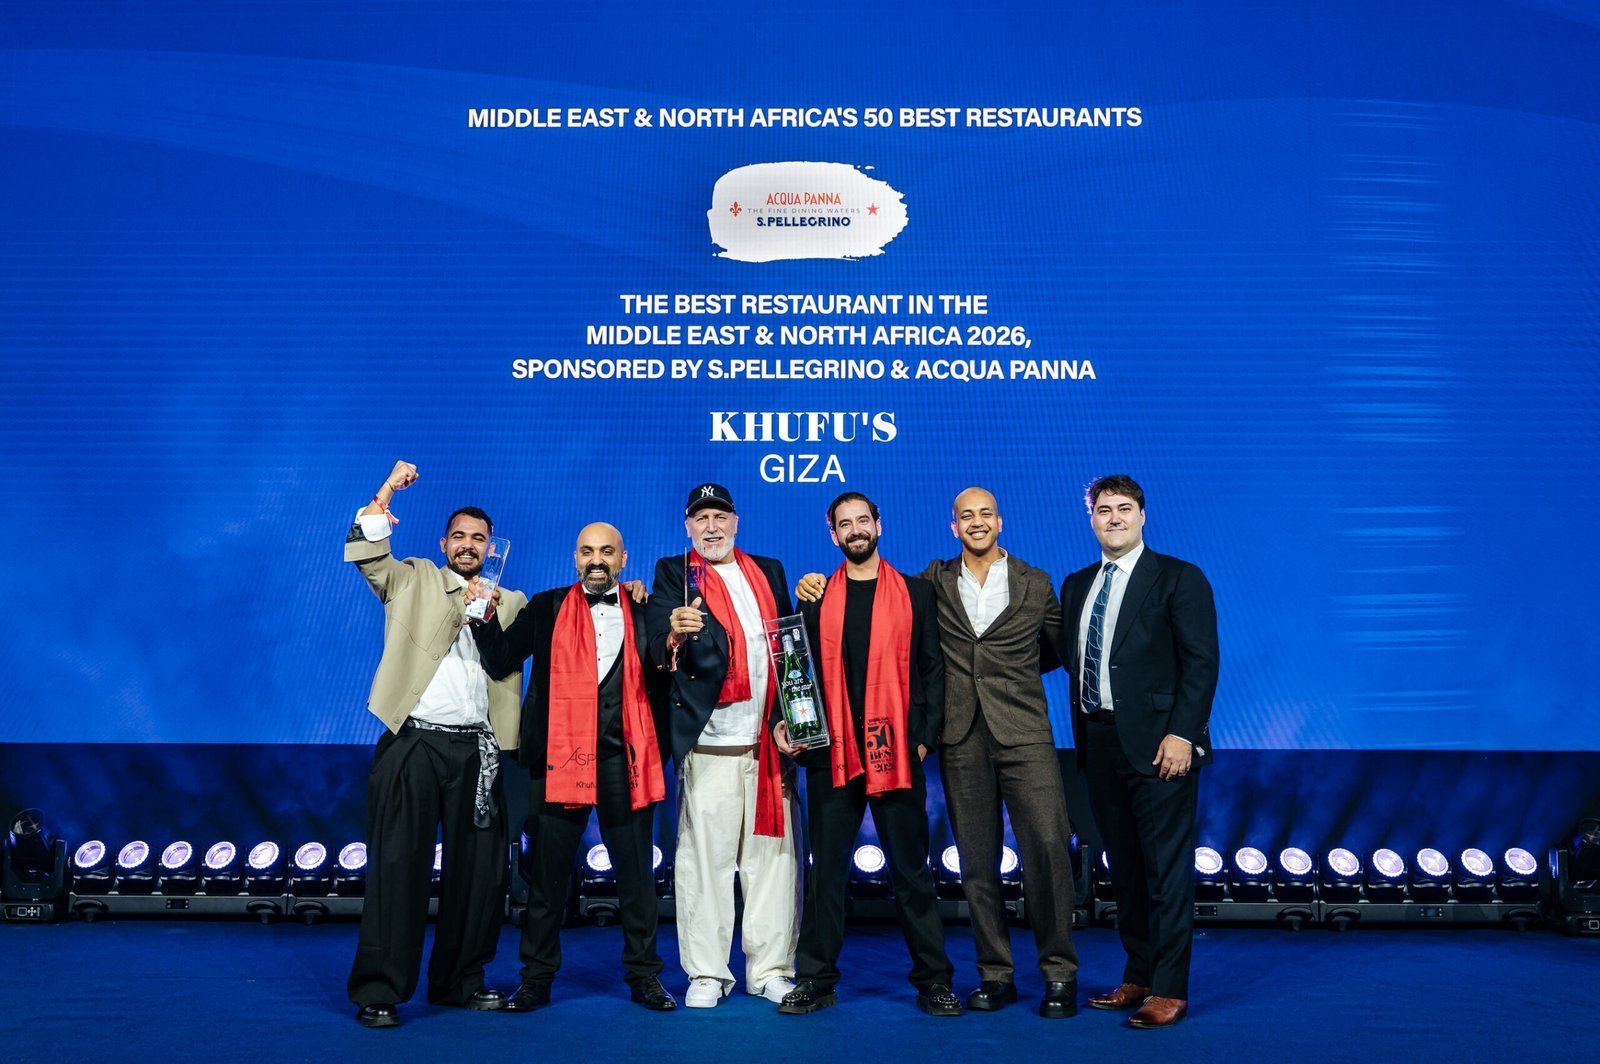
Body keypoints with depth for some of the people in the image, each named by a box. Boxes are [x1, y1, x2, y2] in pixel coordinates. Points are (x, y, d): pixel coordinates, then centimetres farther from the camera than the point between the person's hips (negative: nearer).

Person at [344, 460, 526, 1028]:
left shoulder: (509, 602, 16)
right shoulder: (411, 580, 10)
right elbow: (364, 554, -4)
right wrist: (384, 496, -12)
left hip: (476, 750, 3)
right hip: (414, 743, -3)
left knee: (479, 868, 7)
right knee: (398, 867, -3)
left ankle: (460, 981, 21)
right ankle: (379, 991, 6)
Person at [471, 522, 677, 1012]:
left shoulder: (644, 612, 10)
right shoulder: (547, 608, 9)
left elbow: (660, 686, 11)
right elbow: (501, 661, 4)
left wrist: (656, 748, 1)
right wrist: (486, 618, -9)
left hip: (624, 761, 0)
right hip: (559, 757, 0)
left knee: (636, 873, 6)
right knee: (547, 874, 6)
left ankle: (644, 975, 19)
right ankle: (537, 979, 19)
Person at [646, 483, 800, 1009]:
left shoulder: (769, 570, 17)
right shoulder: (673, 572, 6)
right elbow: (658, 650, -8)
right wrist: (674, 633, -31)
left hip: (771, 740, 3)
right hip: (710, 743, -3)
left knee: (775, 856, 5)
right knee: (705, 858, 0)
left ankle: (771, 968, 16)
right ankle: (706, 972, 12)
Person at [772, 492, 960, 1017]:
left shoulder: (915, 593, 7)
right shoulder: (818, 598, 10)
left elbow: (932, 668, 5)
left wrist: (926, 735, -3)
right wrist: (784, 720, -3)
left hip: (896, 751, -1)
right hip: (831, 752, 2)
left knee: (911, 870, 5)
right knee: (826, 870, 8)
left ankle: (933, 980, 16)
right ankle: (816, 980, 18)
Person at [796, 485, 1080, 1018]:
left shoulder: (1036, 584, 9)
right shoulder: (935, 581, 10)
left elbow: (1058, 647, 20)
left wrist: (1007, 674, 11)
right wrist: (820, 588, 6)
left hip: (1024, 733, -1)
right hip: (961, 738, 1)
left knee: (1047, 846, -8)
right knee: (976, 859, 6)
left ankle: (1059, 973, 6)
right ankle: (995, 973, 18)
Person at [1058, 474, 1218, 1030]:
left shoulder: (1178, 578, -3)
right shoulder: (1077, 585, 15)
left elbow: (1201, 661, -9)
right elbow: (1068, 656, 13)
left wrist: (1181, 734, -17)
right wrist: (1083, 738, 1)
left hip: (1157, 743, -6)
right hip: (1099, 742, 6)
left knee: (1166, 869, 0)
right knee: (1124, 867, 14)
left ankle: (1170, 989, 9)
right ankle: (1137, 976, 25)